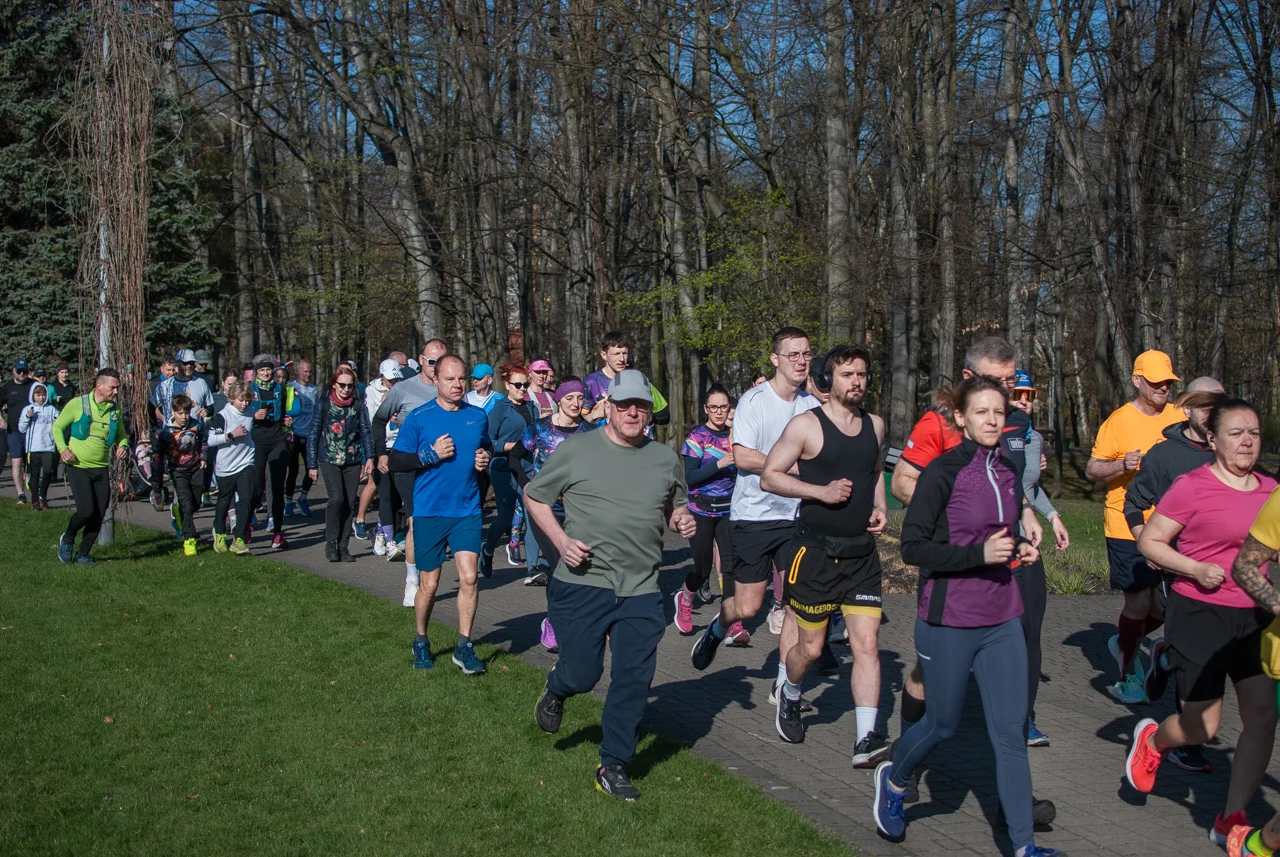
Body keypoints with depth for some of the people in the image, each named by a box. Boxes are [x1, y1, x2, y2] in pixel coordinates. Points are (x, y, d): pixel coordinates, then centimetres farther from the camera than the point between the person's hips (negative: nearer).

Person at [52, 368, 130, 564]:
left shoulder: (114, 409, 6)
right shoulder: (78, 404, -7)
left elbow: (121, 434, 19)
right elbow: (57, 427, 3)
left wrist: (123, 446, -3)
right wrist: (63, 448, -12)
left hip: (101, 468, 4)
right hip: (78, 466, -4)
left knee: (98, 516, 1)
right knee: (86, 510, -15)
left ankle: (83, 554, 19)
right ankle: (67, 539, 16)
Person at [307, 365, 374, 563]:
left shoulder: (358, 406, 4)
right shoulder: (323, 406, 0)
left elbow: (366, 432, 7)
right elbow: (313, 436, 4)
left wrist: (369, 457, -4)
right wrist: (312, 465, 2)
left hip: (353, 461, 2)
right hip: (329, 461, -2)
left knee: (350, 503, 1)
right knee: (336, 498, -17)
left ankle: (343, 546, 12)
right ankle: (331, 543, -1)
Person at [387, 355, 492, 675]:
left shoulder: (478, 416, 6)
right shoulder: (419, 418, -5)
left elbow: (487, 448, 24)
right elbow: (395, 461, -4)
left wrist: (485, 459, 2)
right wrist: (431, 454, -16)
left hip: (467, 510, 2)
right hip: (429, 512, -2)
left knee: (469, 577, -9)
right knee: (429, 585, 7)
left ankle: (464, 647, 5)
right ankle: (421, 642, 30)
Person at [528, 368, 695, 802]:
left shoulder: (666, 459, 10)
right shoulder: (577, 450, -2)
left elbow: (673, 507, 26)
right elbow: (534, 497, 6)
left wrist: (681, 518, 1)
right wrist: (561, 540, -8)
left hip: (641, 591, 3)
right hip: (582, 584, -3)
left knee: (634, 680, 0)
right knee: (581, 674, 4)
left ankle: (613, 766, 15)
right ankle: (555, 690, 42)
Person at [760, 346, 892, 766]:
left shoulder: (875, 425, 8)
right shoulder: (806, 425, -9)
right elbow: (768, 476, -8)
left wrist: (881, 507, 7)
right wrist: (821, 491, -18)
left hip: (861, 552, 4)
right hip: (815, 552, -4)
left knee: (867, 643, -6)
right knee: (811, 647, 8)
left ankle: (866, 739, -5)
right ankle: (789, 695, 39)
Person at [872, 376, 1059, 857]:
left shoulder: (1008, 471, 6)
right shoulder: (943, 472, -13)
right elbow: (913, 547, -16)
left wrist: (1020, 548, 2)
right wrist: (979, 553, -24)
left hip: (1002, 622, 5)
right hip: (949, 623, -5)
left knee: (1011, 732, 4)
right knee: (942, 725, 11)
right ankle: (893, 779, 40)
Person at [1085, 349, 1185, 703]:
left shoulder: (1179, 417, 7)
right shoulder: (1119, 421, -8)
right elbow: (1091, 471, -6)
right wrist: (1122, 465, -23)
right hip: (1127, 526, -5)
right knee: (1139, 600, -4)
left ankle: (1125, 643, 34)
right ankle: (1126, 677, 16)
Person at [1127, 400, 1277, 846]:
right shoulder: (1191, 487, -12)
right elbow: (1148, 541, -8)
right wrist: (1196, 569, -20)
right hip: (1200, 614, -5)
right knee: (1202, 728, 1)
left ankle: (1231, 820, 13)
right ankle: (1151, 739, 37)